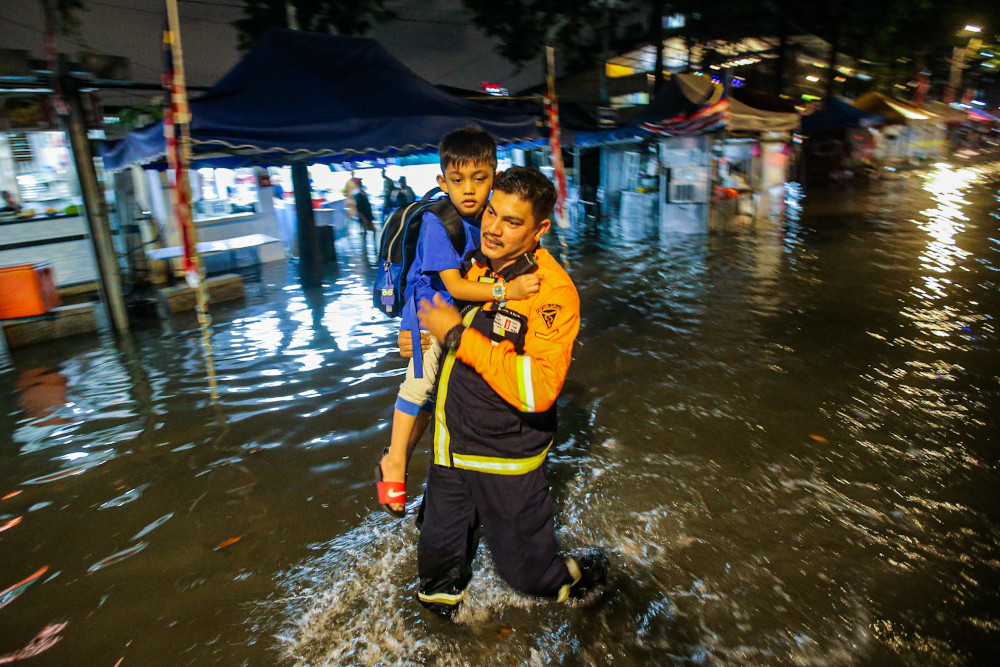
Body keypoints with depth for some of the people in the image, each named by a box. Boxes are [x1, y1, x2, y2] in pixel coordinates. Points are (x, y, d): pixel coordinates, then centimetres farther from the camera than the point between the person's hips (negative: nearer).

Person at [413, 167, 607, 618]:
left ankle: (578, 577, 47)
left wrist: (457, 334, -30)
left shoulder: (553, 292, -24)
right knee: (439, 555, 26)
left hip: (505, 460, -6)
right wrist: (423, 330, 3)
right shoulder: (478, 264, -1)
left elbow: (537, 389, -35)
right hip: (452, 447, 6)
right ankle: (442, 594, 56)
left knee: (527, 570, 17)